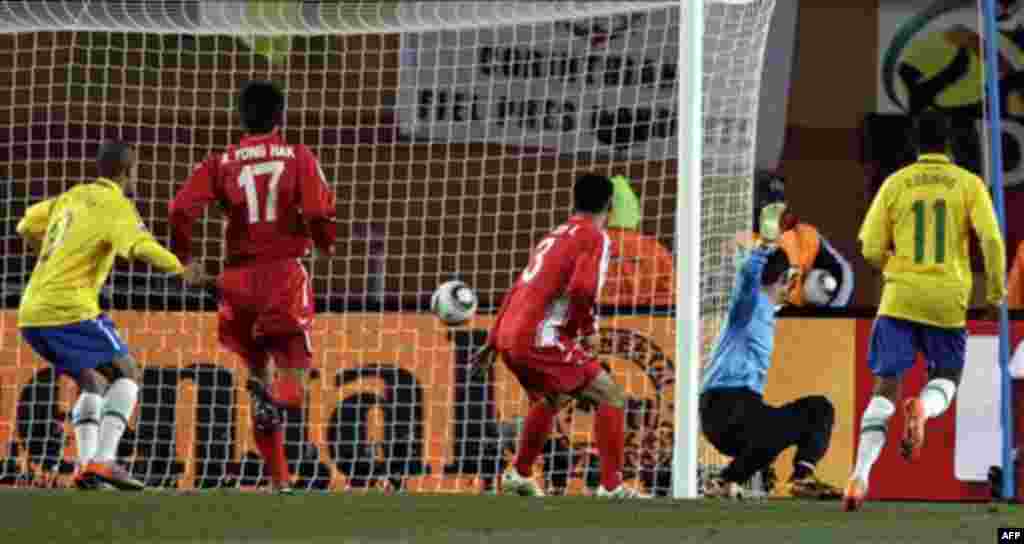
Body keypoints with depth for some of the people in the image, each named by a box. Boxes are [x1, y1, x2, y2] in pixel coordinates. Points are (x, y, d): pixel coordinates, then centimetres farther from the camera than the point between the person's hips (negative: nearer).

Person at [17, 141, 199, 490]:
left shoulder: (72, 197, 18)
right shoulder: (116, 206, -5)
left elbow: (27, 228, 30)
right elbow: (143, 248, -21)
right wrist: (181, 268, -7)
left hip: (32, 313, 8)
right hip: (70, 308, -8)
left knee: (93, 382, 22)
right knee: (127, 374, 1)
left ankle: (86, 464, 5)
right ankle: (103, 461, -15)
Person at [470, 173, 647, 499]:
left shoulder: (554, 237, 22)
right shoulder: (594, 238, -3)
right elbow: (581, 289, -20)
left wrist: (492, 343, 31)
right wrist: (589, 331, -4)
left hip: (510, 337, 8)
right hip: (541, 338, -8)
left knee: (551, 399, 33)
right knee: (611, 396, -5)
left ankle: (519, 476, 43)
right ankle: (611, 486, -13)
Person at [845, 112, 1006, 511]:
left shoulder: (895, 183, 5)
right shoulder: (969, 184, 3)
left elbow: (872, 250, 4)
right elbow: (991, 239, -8)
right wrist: (996, 291, 3)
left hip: (900, 296, 0)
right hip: (948, 299, 0)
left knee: (886, 387, 1)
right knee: (945, 379, 18)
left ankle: (861, 476, -16)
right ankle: (923, 408, -20)